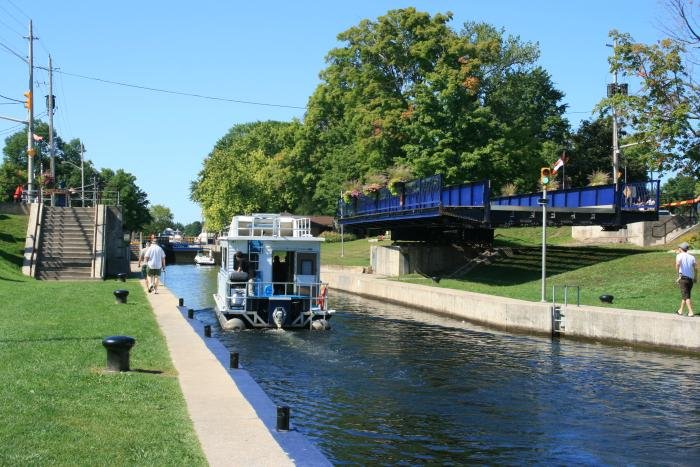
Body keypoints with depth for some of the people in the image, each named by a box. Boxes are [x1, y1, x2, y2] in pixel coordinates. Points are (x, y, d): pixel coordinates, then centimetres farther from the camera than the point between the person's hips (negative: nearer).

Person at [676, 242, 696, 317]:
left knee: (686, 296, -5)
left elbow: (677, 264, -21)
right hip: (691, 278, 5)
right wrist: (695, 277, 2)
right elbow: (695, 268, 1)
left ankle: (690, 312, -15)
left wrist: (679, 274, -16)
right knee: (685, 295, 18)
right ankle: (680, 310, 27)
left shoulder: (679, 255, -1)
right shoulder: (692, 257, 12)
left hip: (683, 278, -5)